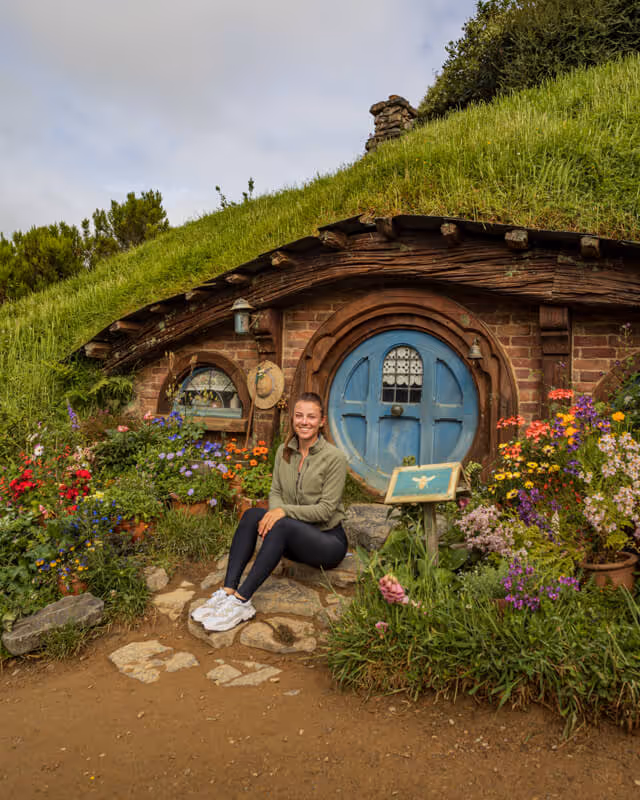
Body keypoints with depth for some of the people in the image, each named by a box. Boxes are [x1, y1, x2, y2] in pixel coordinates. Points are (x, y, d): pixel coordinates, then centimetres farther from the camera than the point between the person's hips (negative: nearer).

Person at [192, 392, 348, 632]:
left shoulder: (335, 457, -13)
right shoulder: (284, 451, 5)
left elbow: (326, 509, -16)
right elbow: (275, 492, 6)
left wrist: (284, 511, -25)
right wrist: (274, 511, -17)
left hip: (329, 539, -5)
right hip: (293, 537, 5)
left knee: (282, 525, -34)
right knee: (252, 515, -22)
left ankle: (241, 601, -36)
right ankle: (227, 592, -30)